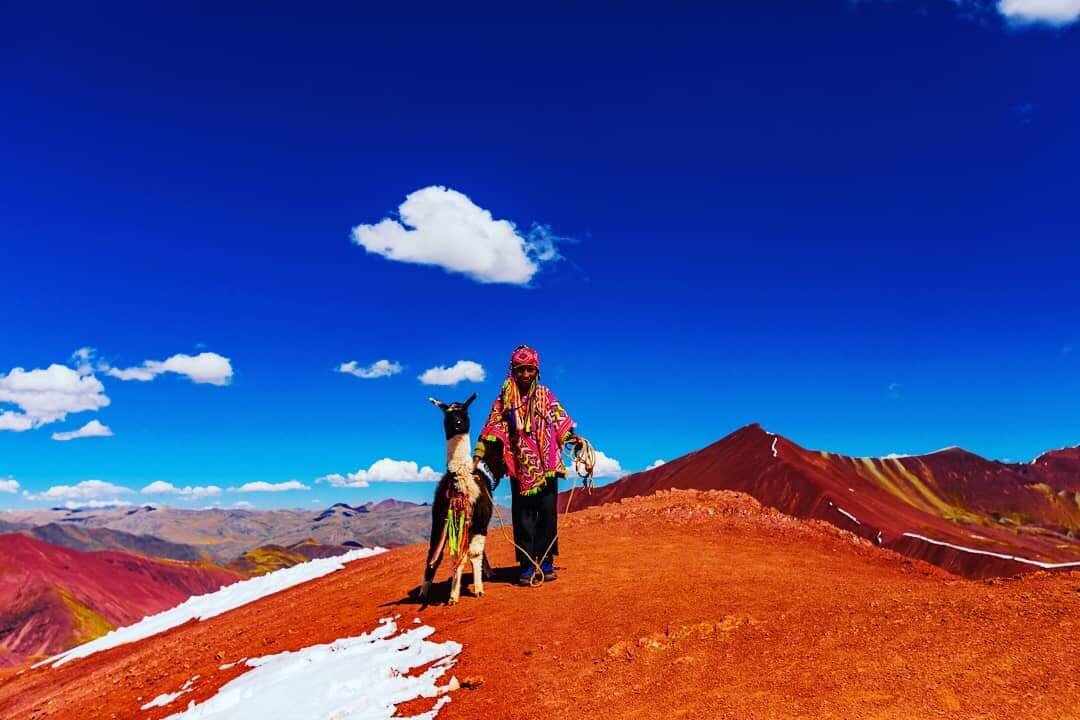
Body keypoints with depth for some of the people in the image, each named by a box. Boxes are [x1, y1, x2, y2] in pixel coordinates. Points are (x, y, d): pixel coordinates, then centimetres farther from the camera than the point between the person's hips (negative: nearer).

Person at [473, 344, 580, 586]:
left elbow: (561, 422, 4)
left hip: (546, 465, 1)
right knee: (523, 516, 1)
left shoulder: (546, 396, 7)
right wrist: (477, 458, -11)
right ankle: (527, 565, 7)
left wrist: (574, 439, -13)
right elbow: (491, 430, -2)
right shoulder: (504, 400, 3)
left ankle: (546, 562, 14)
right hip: (520, 467, -1)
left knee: (547, 513, 4)